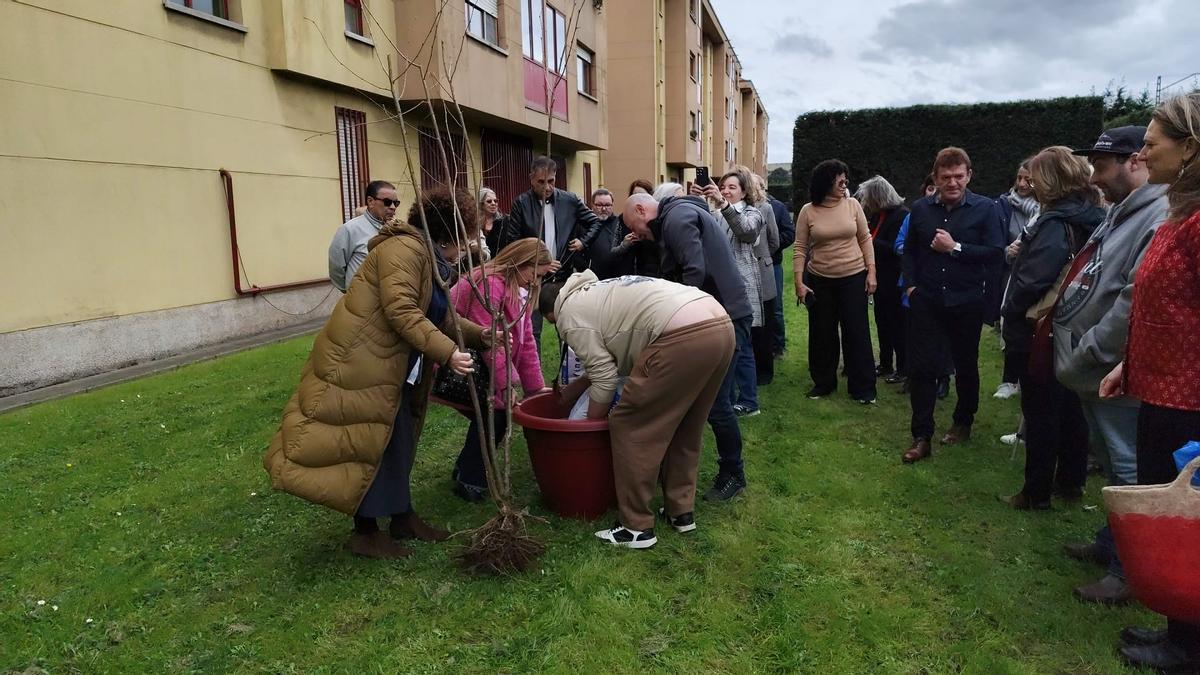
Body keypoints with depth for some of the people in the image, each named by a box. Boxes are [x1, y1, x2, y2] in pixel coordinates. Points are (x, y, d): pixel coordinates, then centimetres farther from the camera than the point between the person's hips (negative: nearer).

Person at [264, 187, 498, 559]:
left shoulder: (431, 261, 16)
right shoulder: (404, 248, -17)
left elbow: (441, 317, 17)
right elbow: (401, 311, -27)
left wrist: (478, 334, 2)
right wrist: (447, 353, -29)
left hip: (388, 366, 11)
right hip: (356, 362, -11)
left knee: (397, 442, 16)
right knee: (371, 444, -2)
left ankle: (402, 516, 28)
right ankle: (365, 532, 11)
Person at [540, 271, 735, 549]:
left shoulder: (570, 315, 7)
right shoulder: (596, 293, 34)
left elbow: (605, 377, 5)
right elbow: (609, 360, 38)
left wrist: (589, 426, 19)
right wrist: (570, 392, 48)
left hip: (684, 338, -10)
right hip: (721, 327, 10)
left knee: (630, 427, 3)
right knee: (685, 426, 23)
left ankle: (636, 527, 10)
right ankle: (681, 512, 32)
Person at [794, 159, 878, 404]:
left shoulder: (852, 204, -3)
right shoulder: (808, 211, -5)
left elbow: (865, 239, 3)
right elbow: (800, 249, -2)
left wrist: (871, 272, -2)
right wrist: (799, 282, -7)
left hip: (854, 277, 0)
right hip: (820, 280, 0)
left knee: (857, 332, 4)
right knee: (822, 334, 10)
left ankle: (863, 388, 14)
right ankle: (823, 382, 27)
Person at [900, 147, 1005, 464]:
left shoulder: (986, 209, -5)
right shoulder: (921, 209, 4)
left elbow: (995, 251, -12)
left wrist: (955, 248, -19)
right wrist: (910, 284, 0)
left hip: (966, 303, -1)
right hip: (926, 301, 1)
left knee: (966, 365, 15)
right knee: (921, 367, -2)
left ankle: (963, 422, 36)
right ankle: (922, 437, 5)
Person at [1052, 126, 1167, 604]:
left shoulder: (1162, 219, -19)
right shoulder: (1120, 213, 15)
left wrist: (1088, 355, -19)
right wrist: (1078, 355, 13)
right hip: (1094, 369, 10)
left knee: (1129, 474, 2)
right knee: (1113, 466, 22)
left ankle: (1130, 572, 15)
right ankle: (1112, 544, 37)